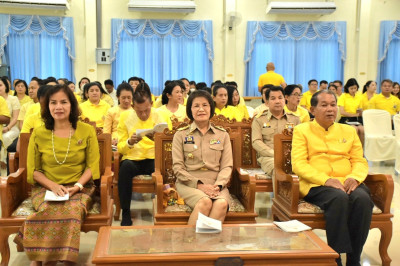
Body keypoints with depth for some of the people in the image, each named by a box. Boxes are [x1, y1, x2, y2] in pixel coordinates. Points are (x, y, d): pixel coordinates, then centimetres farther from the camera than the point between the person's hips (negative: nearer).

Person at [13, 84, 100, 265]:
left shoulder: (87, 131, 2)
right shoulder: (38, 134, 3)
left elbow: (92, 166, 1)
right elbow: (33, 170, 6)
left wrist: (77, 186, -15)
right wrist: (53, 186, -11)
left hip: (79, 188, 0)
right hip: (46, 188, 1)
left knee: (71, 211, -33)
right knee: (52, 211, -33)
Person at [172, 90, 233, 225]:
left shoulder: (222, 135, 14)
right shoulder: (181, 135, 9)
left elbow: (227, 166, 8)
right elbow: (178, 167, 1)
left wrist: (218, 185, -12)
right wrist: (199, 185, -12)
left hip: (216, 184, 2)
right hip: (188, 183, -2)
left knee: (222, 203, -32)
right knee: (205, 202, -34)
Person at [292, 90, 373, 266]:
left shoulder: (349, 131, 22)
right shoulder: (302, 130, 10)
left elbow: (360, 162, 16)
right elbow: (298, 164, -2)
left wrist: (354, 177, -8)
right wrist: (326, 180, -16)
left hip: (347, 184, 4)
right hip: (316, 185, -3)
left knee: (362, 198, -30)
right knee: (339, 197, -35)